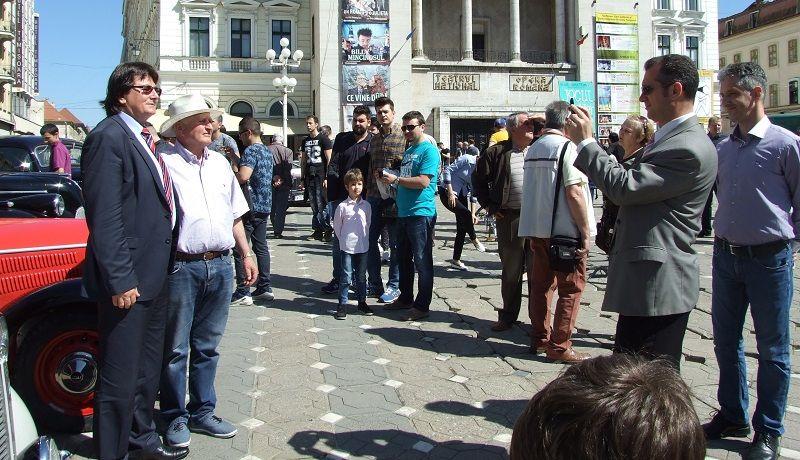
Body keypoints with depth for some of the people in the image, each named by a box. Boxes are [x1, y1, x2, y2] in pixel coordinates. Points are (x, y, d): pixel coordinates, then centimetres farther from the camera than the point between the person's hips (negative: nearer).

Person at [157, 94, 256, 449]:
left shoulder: (220, 163, 14)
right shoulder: (165, 162, -5)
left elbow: (235, 214, 20)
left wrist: (246, 255, 17)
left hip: (220, 266, 6)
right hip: (181, 268, -5)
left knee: (207, 346, 15)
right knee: (176, 349, 5)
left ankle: (202, 412, 27)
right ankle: (175, 418, 20)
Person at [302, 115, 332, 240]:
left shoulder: (323, 139, -2)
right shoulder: (306, 141, 18)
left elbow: (329, 159, -7)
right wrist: (302, 177, 14)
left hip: (321, 175, -6)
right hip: (309, 176, 6)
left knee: (321, 205, -10)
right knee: (313, 205, 6)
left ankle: (327, 229, -5)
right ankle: (317, 231, 10)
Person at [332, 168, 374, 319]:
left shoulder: (366, 205, 3)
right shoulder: (342, 206, -7)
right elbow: (337, 227, 2)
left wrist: (364, 239, 10)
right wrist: (344, 240, 5)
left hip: (363, 247, 3)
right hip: (347, 247, -3)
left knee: (361, 276, 12)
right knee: (346, 277, -1)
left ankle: (362, 302, 25)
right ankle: (342, 305, 7)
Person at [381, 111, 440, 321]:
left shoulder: (429, 150, -9)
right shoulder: (408, 151, 18)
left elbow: (423, 181, -19)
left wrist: (396, 180, -14)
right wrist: (390, 180, 10)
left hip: (421, 213, -9)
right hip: (403, 213, 9)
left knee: (422, 261, -2)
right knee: (404, 258, 17)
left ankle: (422, 306, 5)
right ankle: (405, 298, 29)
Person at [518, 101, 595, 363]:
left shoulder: (533, 149, 12)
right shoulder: (567, 147, -11)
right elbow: (574, 193, -16)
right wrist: (586, 232, -12)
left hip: (536, 228, 7)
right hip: (565, 231, -7)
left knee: (541, 284, 13)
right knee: (571, 288, 1)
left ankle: (540, 339, 21)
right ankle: (559, 347, 2)